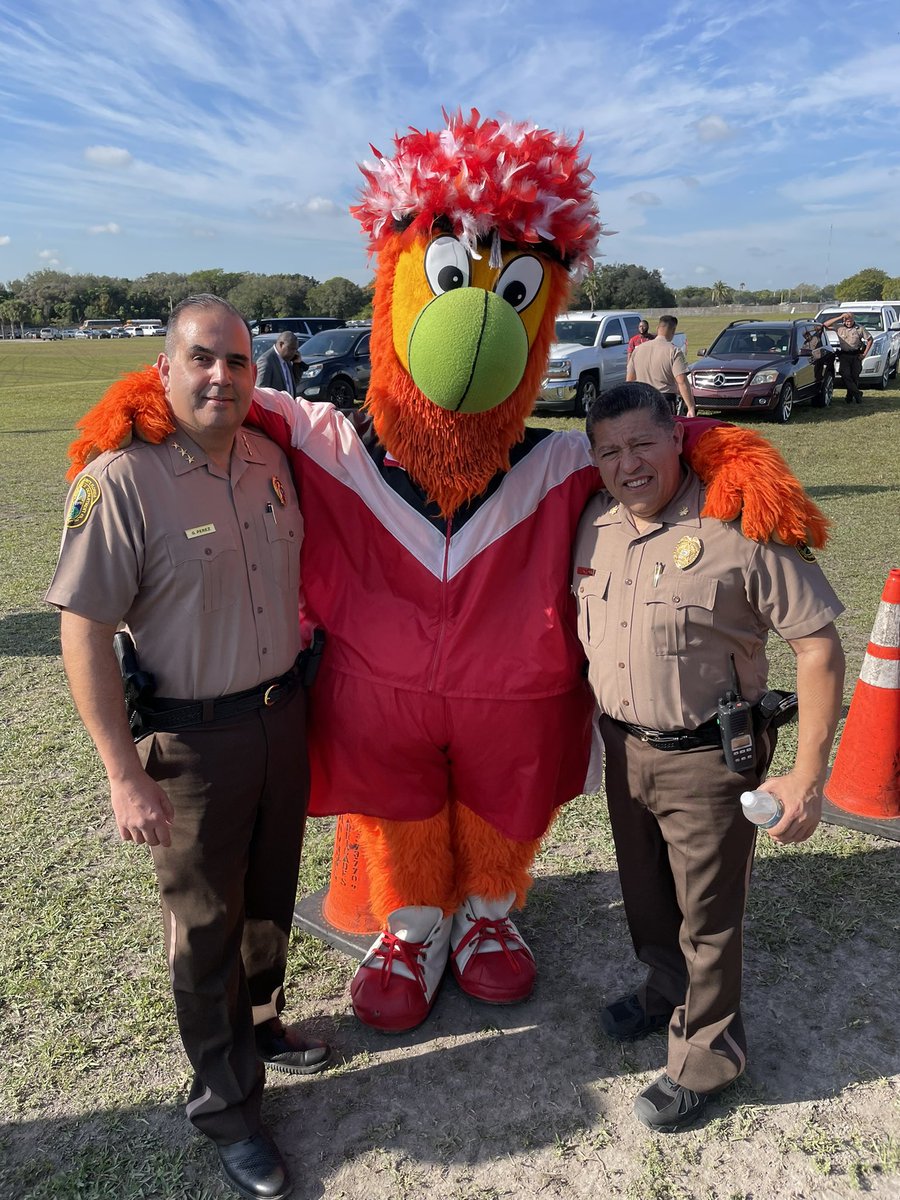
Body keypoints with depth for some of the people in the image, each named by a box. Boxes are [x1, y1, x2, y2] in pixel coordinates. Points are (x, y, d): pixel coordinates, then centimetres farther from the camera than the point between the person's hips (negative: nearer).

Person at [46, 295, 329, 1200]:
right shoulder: (120, 480, -19)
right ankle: (226, 1107, 33)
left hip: (282, 714, 6)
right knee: (205, 921, 12)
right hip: (191, 739, -5)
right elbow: (83, 635, -18)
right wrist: (125, 775, -18)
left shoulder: (270, 460, 1)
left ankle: (259, 1024, 49)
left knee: (270, 894, 23)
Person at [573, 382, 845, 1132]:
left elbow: (819, 647, -18)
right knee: (645, 894, 24)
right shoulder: (594, 523, -1)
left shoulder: (740, 526, -21)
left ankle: (706, 1054, 34)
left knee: (707, 914, 10)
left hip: (707, 758, -6)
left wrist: (808, 777, -19)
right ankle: (666, 988, 52)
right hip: (623, 746, 6)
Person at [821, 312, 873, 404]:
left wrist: (865, 353, 2)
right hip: (844, 356, 0)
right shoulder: (839, 328, 5)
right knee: (846, 375, -16)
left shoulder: (860, 329, 4)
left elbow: (870, 339, 11)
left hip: (856, 356, 0)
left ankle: (850, 397, 10)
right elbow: (825, 324, -4)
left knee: (855, 376, -1)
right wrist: (839, 317, -9)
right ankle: (857, 393, -9)